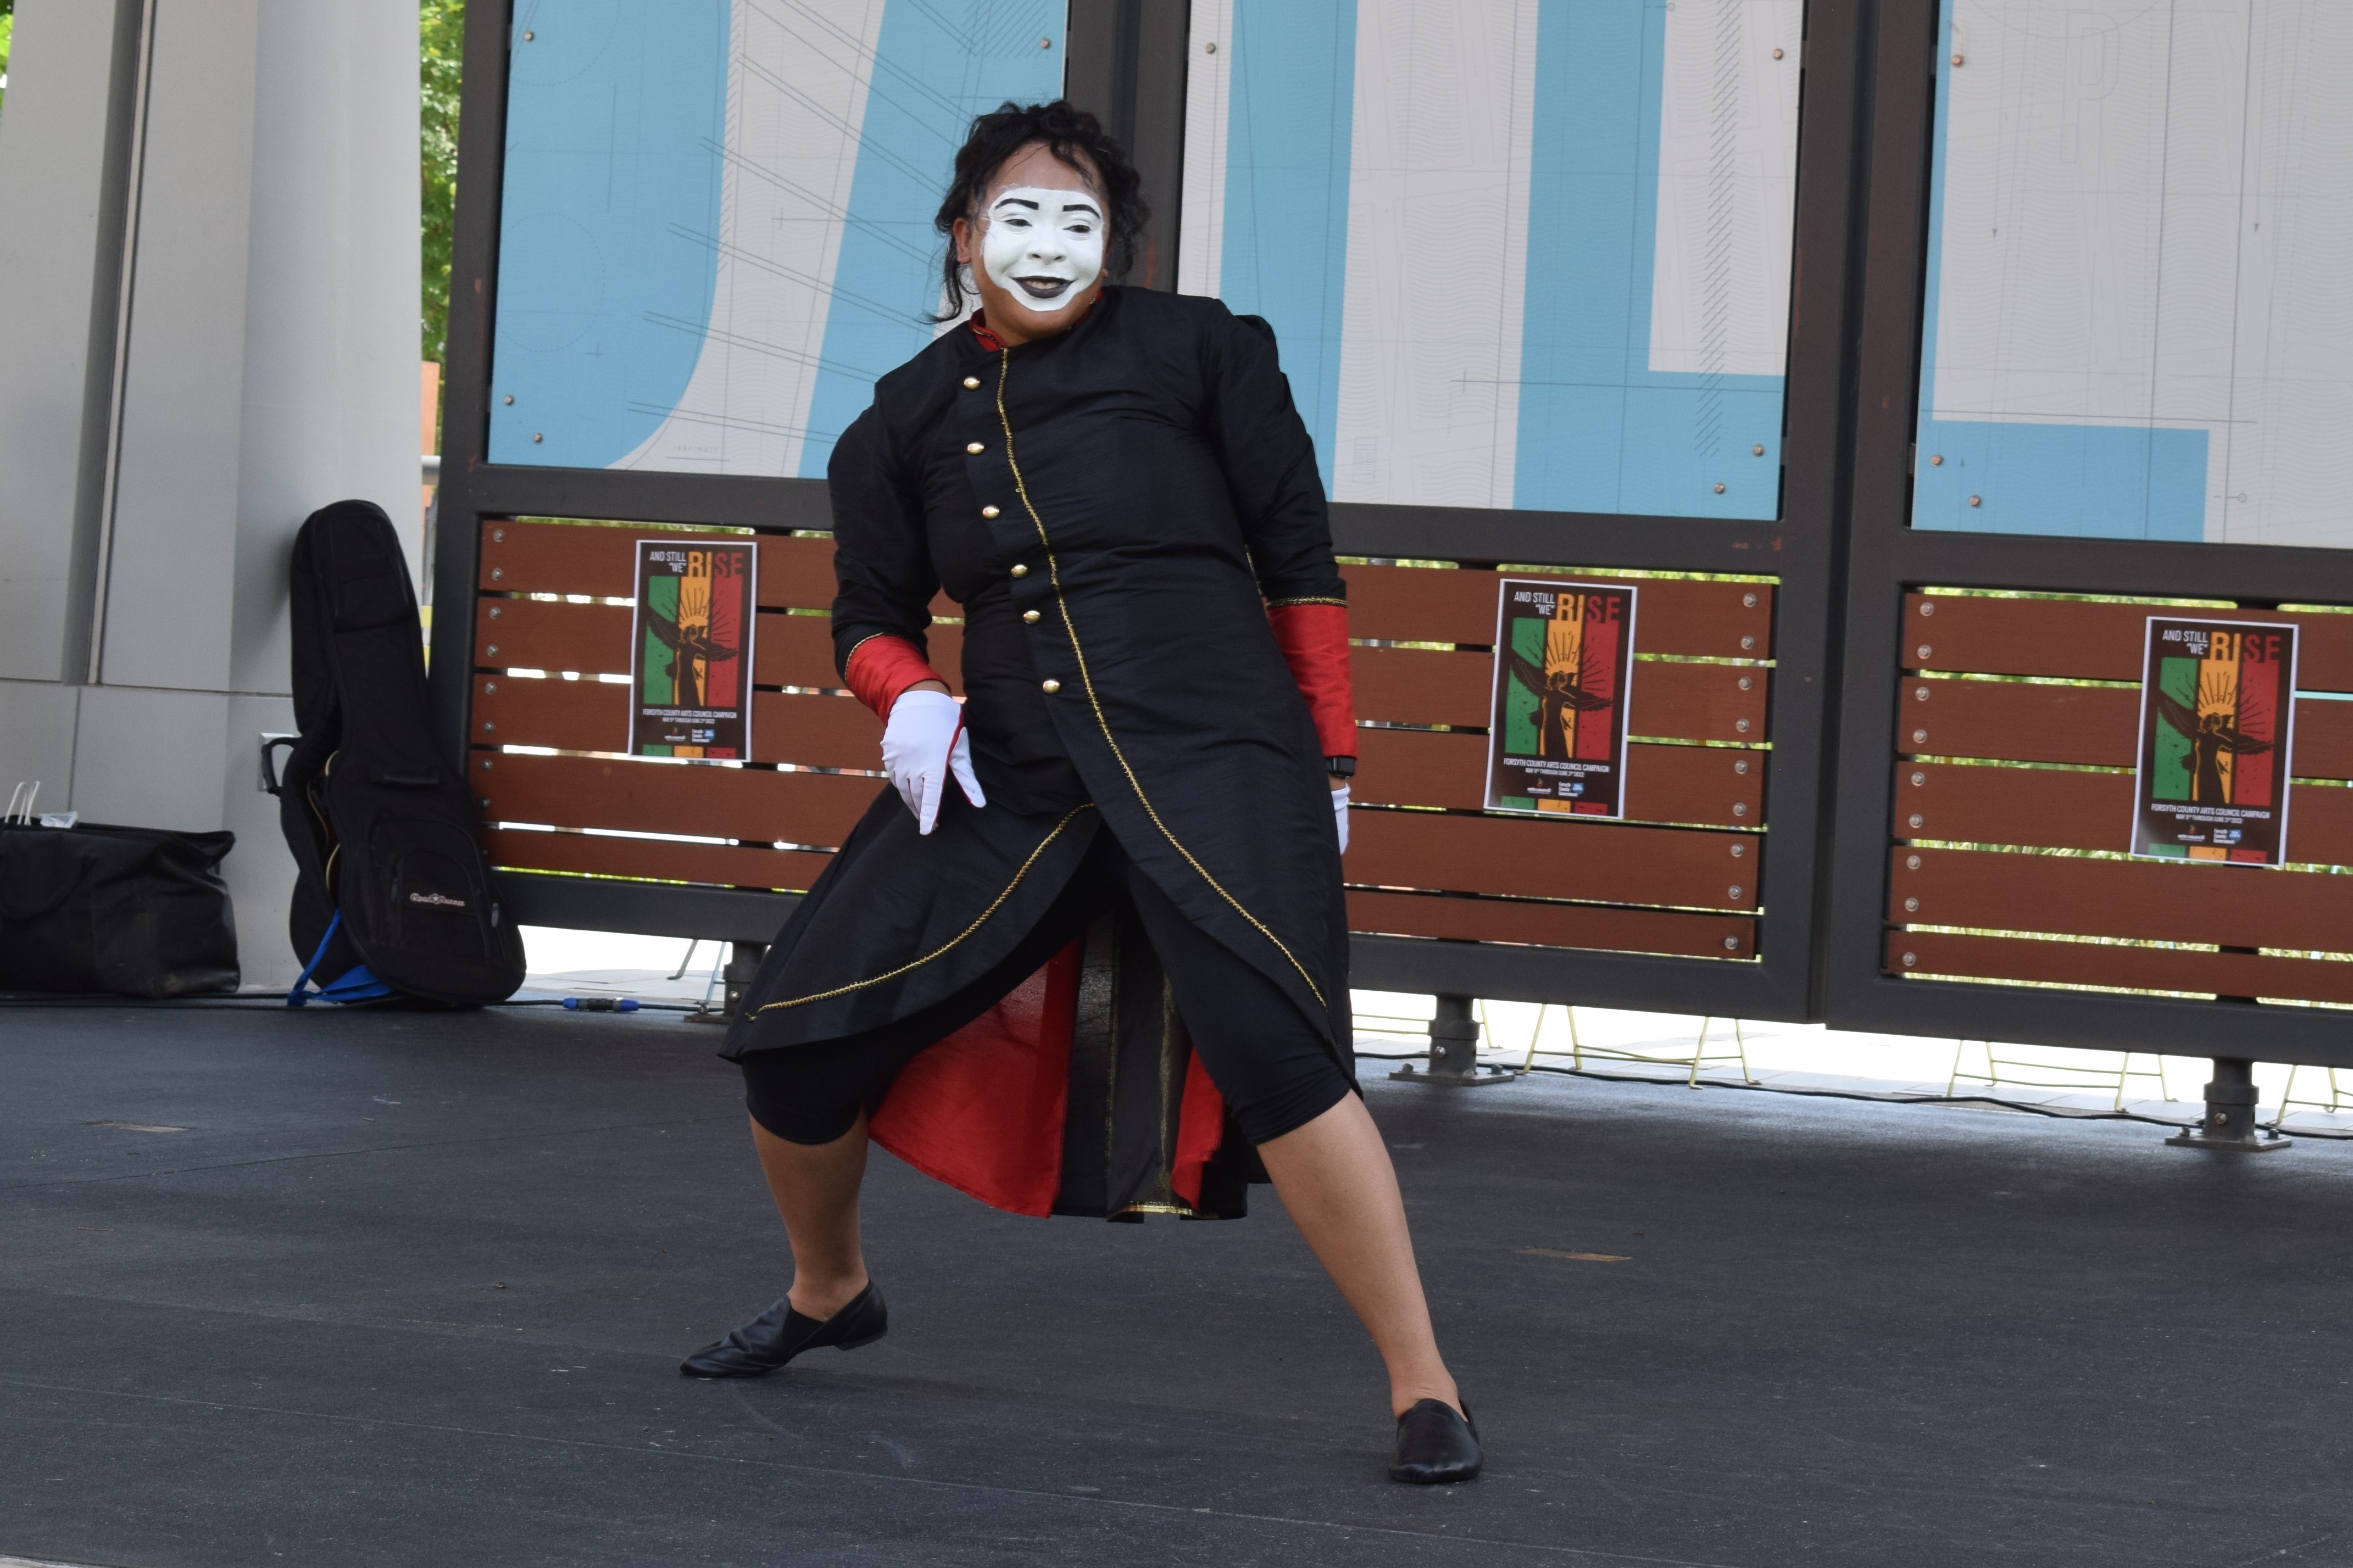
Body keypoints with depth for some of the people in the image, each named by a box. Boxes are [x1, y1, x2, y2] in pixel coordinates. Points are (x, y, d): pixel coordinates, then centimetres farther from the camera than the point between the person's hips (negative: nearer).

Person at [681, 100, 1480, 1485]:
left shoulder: (1193, 351, 2)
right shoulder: (914, 414, 11)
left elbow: (1299, 561, 6)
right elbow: (871, 614, 19)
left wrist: (1330, 761, 4)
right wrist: (908, 695, -4)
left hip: (1211, 756, -4)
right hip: (1010, 779, 5)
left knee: (1273, 1048, -26)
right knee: (799, 1043, 4)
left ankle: (1426, 1390, -14)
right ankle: (829, 1295, 35)